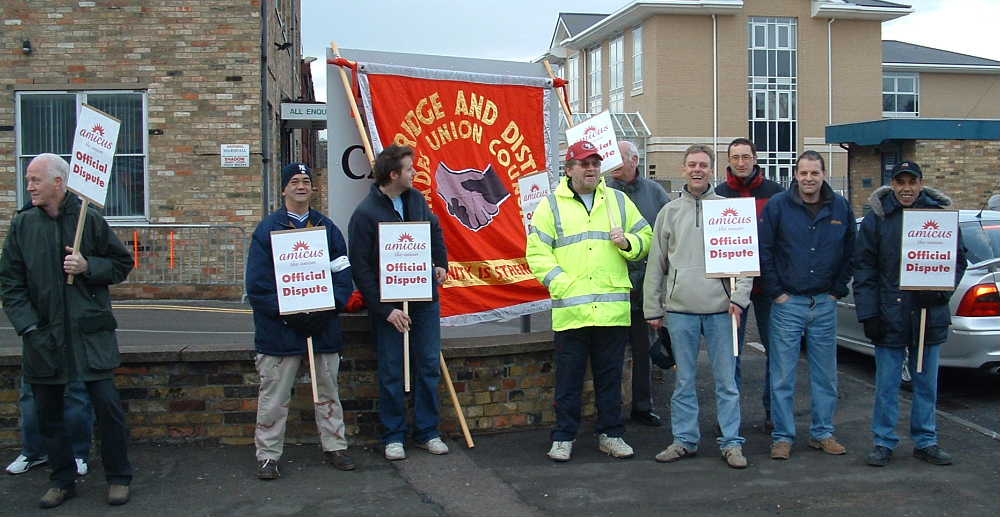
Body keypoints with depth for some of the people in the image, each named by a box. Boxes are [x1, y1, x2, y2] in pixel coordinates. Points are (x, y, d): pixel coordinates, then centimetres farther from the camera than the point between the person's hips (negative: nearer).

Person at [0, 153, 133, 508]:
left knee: (107, 404, -4)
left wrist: (88, 267, -13)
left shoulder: (90, 219, -2)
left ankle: (118, 478, 11)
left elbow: (122, 263, 6)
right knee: (48, 411, 10)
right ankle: (63, 481, 25)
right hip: (43, 334, 3)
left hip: (89, 332, -3)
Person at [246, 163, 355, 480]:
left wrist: (328, 310, -11)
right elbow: (258, 283, -6)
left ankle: (334, 447, 24)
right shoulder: (268, 229, -1)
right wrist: (287, 314, -16)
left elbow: (343, 274, 5)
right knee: (274, 397, 2)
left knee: (328, 391, 13)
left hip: (324, 326, 3)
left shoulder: (327, 228, 9)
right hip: (280, 329, -3)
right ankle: (268, 456, 13)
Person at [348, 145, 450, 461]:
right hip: (388, 304, -5)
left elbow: (435, 230, 24)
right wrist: (386, 309, -17)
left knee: (429, 366, 8)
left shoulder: (416, 199, 3)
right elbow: (361, 268, -13)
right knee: (390, 372, 4)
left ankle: (427, 432, 20)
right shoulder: (365, 213, -13)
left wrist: (441, 264, 13)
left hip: (424, 298, 5)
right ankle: (394, 437, 16)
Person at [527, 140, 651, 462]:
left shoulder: (618, 201, 13)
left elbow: (646, 239, 18)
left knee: (610, 376, 11)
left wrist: (627, 242, -4)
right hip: (570, 310, -2)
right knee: (568, 378, 4)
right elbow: (536, 253, -1)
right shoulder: (551, 205, 4)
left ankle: (611, 435, 22)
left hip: (613, 309, 2)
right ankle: (563, 438, 15)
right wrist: (562, 283, -12)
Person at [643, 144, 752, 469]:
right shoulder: (669, 211, 9)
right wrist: (653, 308, 7)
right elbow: (656, 264, 10)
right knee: (684, 380, 9)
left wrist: (739, 296, -9)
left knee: (726, 379, 3)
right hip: (680, 308, 1)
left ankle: (731, 442, 11)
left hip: (720, 308, -1)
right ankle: (685, 440, 18)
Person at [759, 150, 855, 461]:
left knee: (825, 376, 10)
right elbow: (763, 251, -3)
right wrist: (775, 292, -6)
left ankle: (822, 433, 23)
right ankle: (782, 437, 9)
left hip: (825, 304, 3)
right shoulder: (777, 206, -5)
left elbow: (850, 252, 11)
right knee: (783, 376, 0)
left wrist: (838, 290, 4)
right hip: (788, 302, -3)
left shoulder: (840, 208, 4)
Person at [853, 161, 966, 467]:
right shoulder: (876, 218, 0)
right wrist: (868, 314, -7)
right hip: (889, 317, -2)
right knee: (886, 384, 4)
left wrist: (940, 292, -9)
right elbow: (863, 269, -1)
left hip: (929, 315, 2)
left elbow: (958, 260, 9)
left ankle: (925, 441, 24)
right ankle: (884, 443, 14)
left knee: (927, 384, 12)